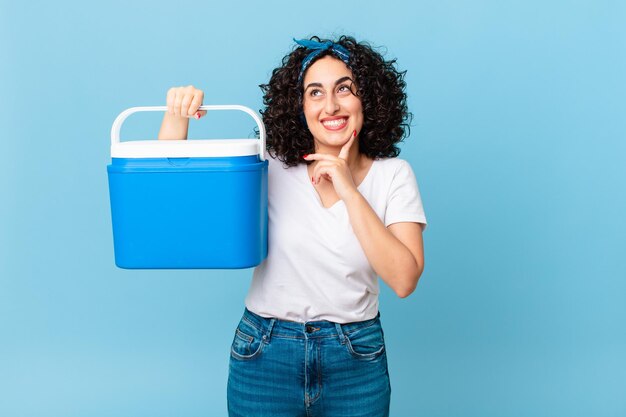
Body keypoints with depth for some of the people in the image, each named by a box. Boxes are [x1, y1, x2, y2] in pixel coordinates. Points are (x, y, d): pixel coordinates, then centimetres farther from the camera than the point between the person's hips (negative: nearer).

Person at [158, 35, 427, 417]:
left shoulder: (393, 175, -4)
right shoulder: (271, 170, -5)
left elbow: (403, 280, -15)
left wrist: (349, 192, -18)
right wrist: (177, 115, -18)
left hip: (357, 360, 1)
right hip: (265, 356, 0)